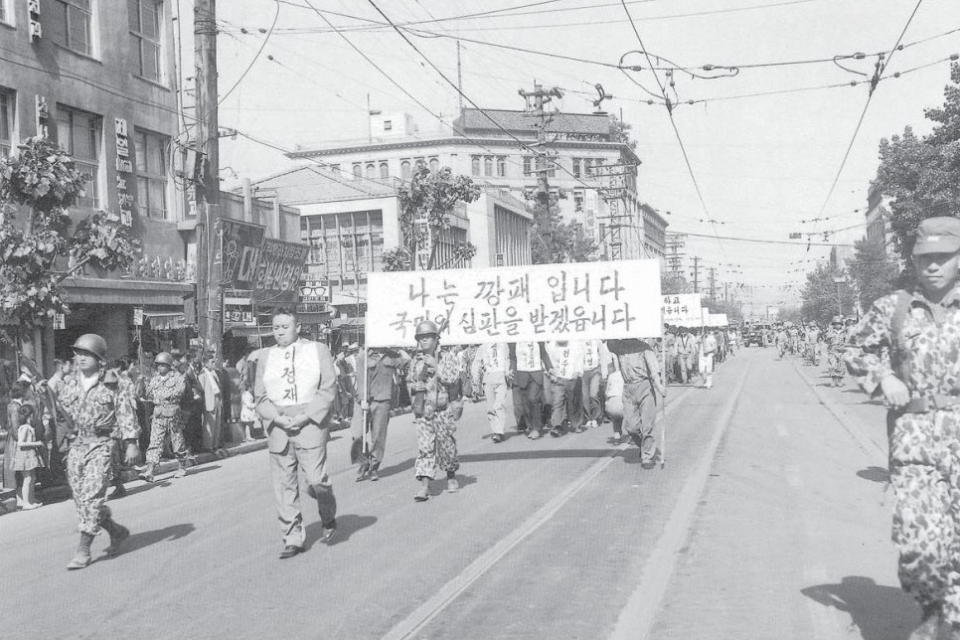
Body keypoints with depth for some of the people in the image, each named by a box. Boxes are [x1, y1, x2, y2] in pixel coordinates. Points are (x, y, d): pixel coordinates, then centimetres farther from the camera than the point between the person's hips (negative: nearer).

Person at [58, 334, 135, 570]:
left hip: (101, 445, -6)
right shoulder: (68, 382, 7)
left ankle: (83, 550, -4)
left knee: (92, 496, -10)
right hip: (77, 445, 6)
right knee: (81, 497, 7)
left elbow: (125, 413, -6)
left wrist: (131, 443, -11)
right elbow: (62, 409, 18)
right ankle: (117, 531, 26)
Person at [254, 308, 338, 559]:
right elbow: (260, 396, 10)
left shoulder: (318, 350, 6)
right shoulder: (265, 356, 12)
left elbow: (328, 389, 0)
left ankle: (328, 519, 21)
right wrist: (276, 417, -7)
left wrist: (305, 416, -11)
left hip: (310, 424, -3)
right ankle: (292, 539, 12)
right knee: (284, 485, 2)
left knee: (315, 480, -9)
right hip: (278, 426, 3)